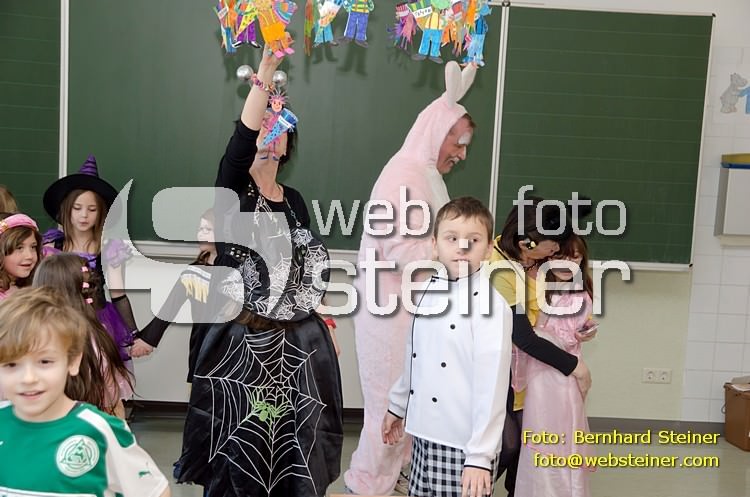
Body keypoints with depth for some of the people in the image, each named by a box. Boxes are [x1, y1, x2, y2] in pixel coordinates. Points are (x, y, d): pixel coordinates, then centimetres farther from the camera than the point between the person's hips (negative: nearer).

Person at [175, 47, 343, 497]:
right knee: (239, 442, 3)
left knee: (291, 437, 9)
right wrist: (267, 68, -29)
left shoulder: (295, 199, 11)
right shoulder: (232, 190, -3)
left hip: (296, 342, 4)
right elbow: (242, 137, -22)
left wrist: (310, 306, 7)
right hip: (240, 340, -4)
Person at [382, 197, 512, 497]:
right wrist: (398, 405, 20)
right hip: (424, 432, 6)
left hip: (463, 443, -6)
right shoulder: (429, 291, 4)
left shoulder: (491, 306, -16)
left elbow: (492, 386, -18)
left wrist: (481, 455, -19)